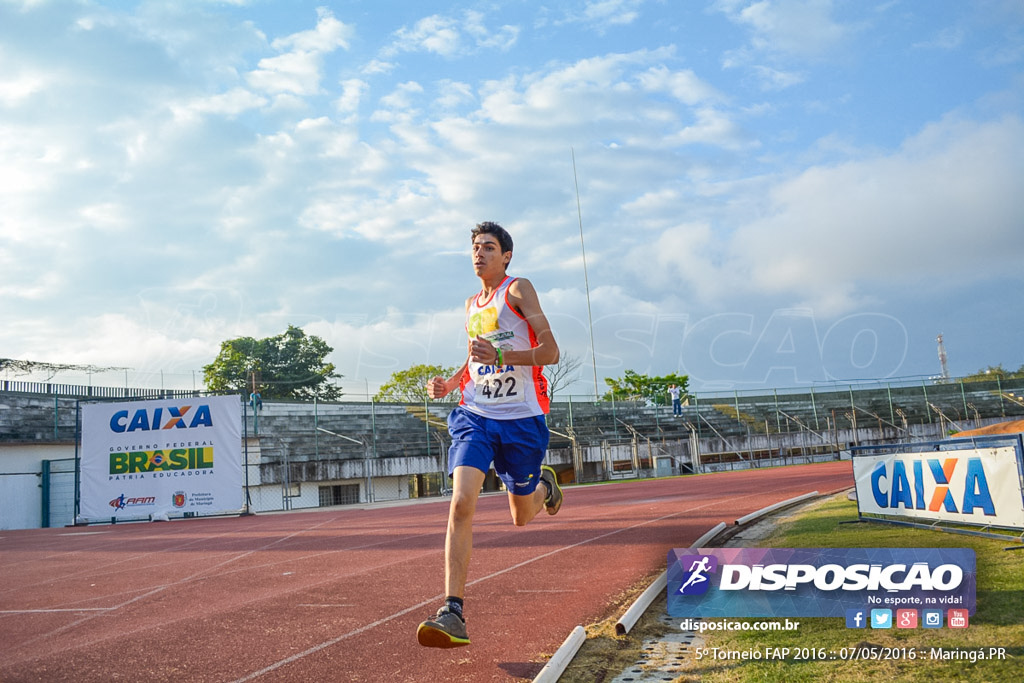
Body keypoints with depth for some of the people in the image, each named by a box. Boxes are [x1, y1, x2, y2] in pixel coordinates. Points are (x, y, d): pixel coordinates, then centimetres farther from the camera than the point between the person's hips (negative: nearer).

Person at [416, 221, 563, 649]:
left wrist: (500, 356, -26)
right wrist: (449, 384, 9)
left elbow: (550, 352, -13)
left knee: (521, 517, 12)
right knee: (461, 504, -18)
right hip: (474, 416, 4)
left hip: (521, 419, -4)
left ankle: (544, 485, 49)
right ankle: (453, 614, -18)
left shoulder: (518, 289, -4)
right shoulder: (471, 305, 15)